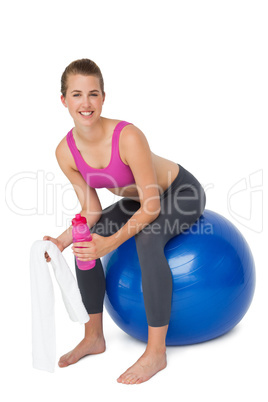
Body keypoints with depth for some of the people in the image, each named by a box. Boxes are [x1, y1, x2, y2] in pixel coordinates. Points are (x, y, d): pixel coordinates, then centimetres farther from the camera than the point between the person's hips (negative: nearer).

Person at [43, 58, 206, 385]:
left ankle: (156, 351, -24)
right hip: (140, 198, 7)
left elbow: (151, 206, -30)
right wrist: (63, 240, -24)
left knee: (147, 238, -35)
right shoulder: (66, 152, -16)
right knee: (86, 242, -8)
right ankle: (94, 337, 9)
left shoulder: (128, 137, -35)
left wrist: (111, 242, -40)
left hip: (182, 193, -6)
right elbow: (91, 210, -7)